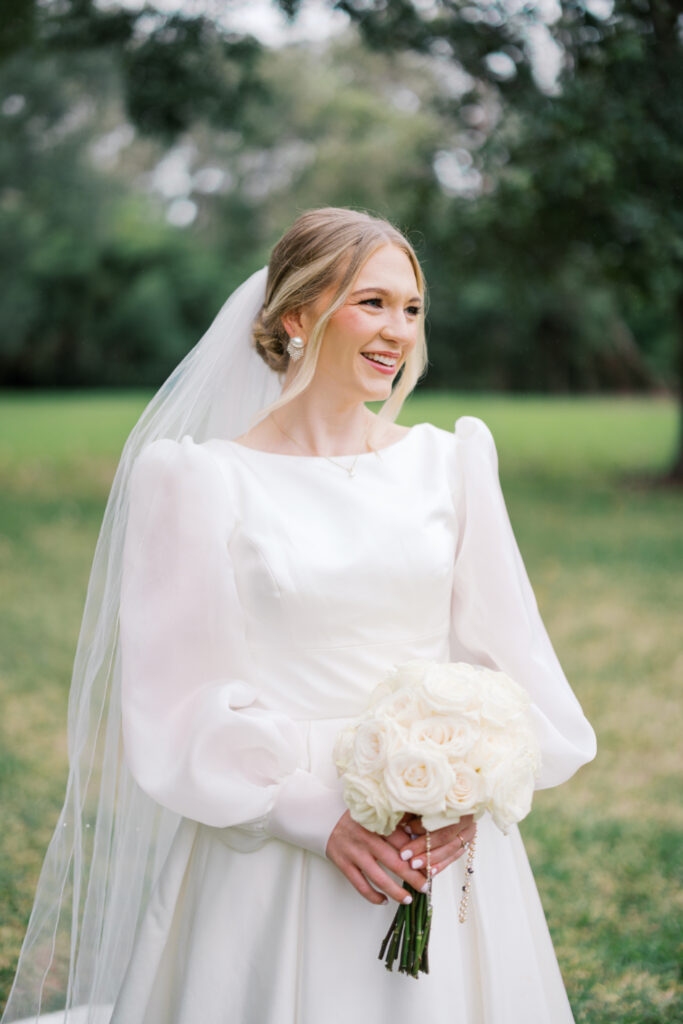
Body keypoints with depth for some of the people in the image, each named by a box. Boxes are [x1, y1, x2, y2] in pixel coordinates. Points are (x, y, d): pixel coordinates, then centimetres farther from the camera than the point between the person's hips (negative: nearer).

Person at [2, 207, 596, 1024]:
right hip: (275, 854, -3)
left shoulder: (449, 464, 5)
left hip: (445, 850, 3)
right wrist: (319, 817, -16)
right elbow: (179, 703, -7)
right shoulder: (205, 481, -5)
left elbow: (508, 657, 6)